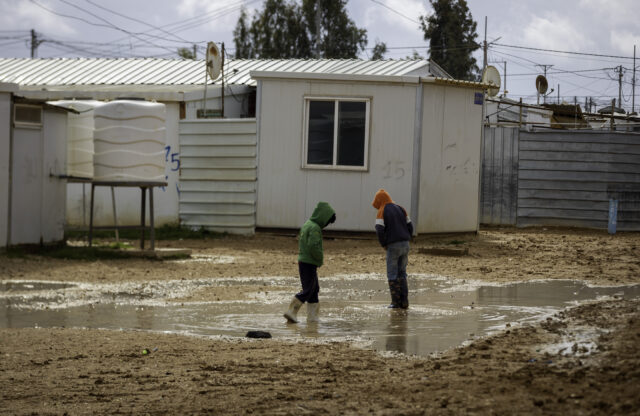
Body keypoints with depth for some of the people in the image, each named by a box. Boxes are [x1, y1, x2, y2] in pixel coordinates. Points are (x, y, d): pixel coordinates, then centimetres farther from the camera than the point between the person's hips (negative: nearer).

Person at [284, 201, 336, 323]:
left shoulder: (308, 224, 12)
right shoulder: (315, 228, -17)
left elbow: (300, 240, 19)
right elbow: (313, 246, -27)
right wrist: (320, 260, -10)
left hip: (303, 261, 10)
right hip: (309, 263, -10)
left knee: (315, 288, 15)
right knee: (308, 290, -5)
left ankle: (312, 315, 17)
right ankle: (292, 311, -6)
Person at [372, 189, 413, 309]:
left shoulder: (382, 212, -5)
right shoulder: (400, 209, 13)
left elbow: (379, 230, -16)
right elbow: (410, 227, 10)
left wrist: (384, 245, 0)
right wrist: (405, 242, 16)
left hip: (393, 246, -5)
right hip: (405, 245, 5)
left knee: (392, 274, 5)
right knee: (401, 273, 13)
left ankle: (396, 301, 2)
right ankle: (404, 302, 7)